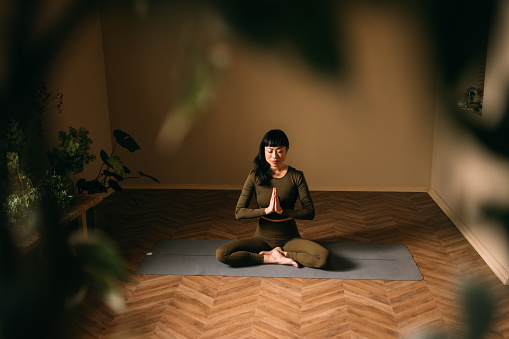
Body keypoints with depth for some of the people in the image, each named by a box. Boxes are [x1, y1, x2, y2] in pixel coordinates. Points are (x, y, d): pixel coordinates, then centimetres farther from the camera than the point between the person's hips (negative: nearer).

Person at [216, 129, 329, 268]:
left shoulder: (296, 176, -6)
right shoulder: (255, 176, -5)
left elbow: (310, 212, -9)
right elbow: (239, 212, -9)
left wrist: (281, 210, -23)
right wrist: (267, 210, -23)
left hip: (289, 238, -1)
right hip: (263, 237, 1)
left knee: (323, 256, -29)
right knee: (221, 254, -23)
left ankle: (279, 253, -7)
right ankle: (275, 258, -13)